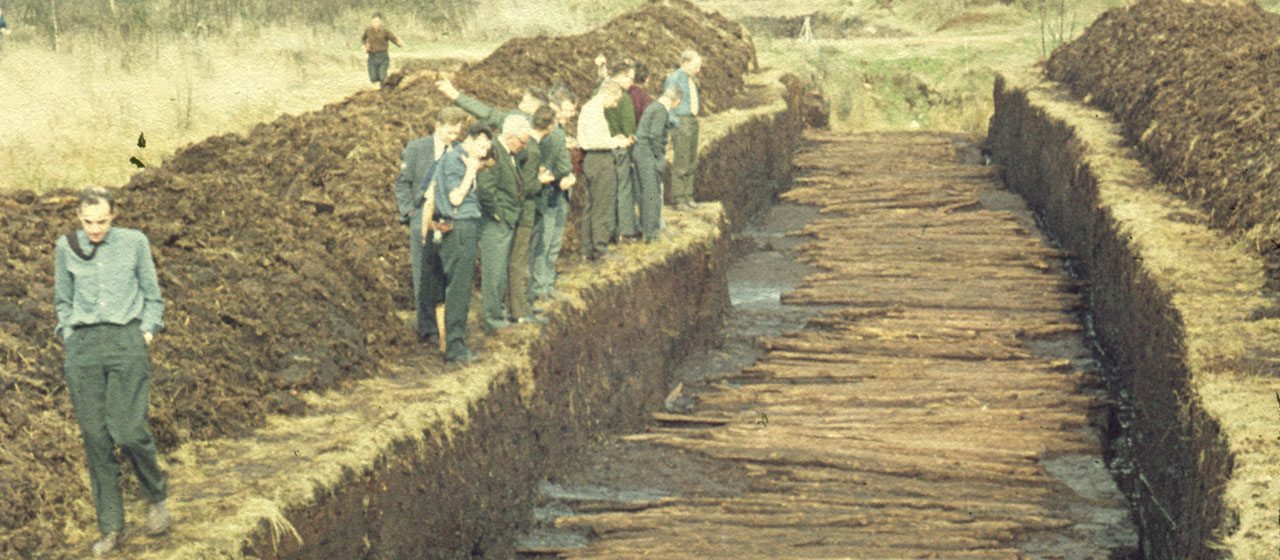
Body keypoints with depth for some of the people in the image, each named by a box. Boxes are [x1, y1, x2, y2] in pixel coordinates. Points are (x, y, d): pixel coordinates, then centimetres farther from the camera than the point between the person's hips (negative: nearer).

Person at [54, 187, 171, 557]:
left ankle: (156, 495, 16)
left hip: (126, 341, -2)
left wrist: (147, 332, 1)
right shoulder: (66, 248, 8)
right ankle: (110, 528, 7)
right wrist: (69, 339, 9)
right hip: (83, 346, 2)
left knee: (128, 432, -13)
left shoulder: (134, 243, 3)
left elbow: (152, 296, 12)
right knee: (95, 438, -1)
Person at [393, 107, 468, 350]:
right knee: (426, 275, 0)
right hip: (424, 218, -2)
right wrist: (410, 212, -5)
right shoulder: (417, 148, 1)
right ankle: (428, 329, 6)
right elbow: (402, 183, 4)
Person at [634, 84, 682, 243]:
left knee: (645, 191, 16)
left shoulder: (652, 107, 16)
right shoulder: (661, 111, -13)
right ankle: (650, 232, -1)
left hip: (639, 151, 10)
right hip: (648, 154, -10)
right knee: (652, 193, -4)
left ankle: (645, 228, 23)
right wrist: (660, 158, -13)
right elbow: (655, 135, -22)